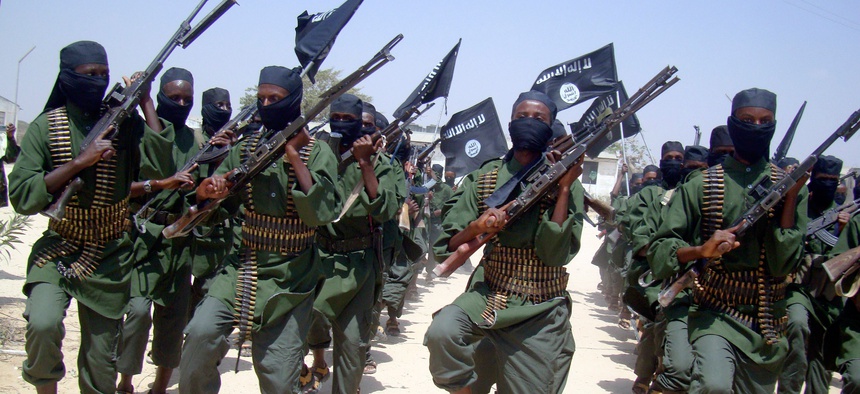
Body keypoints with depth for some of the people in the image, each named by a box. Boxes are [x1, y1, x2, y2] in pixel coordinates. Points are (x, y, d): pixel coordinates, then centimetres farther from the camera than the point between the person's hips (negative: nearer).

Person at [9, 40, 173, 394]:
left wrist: (145, 103, -18)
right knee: (43, 323, -26)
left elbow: (161, 169, -18)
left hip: (110, 256, 1)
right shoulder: (46, 126, -6)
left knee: (101, 362, 8)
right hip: (59, 248, -1)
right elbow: (21, 197, -13)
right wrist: (79, 162, -22)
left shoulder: (124, 122, -3)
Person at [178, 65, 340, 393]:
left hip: (292, 277, -3)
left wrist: (294, 156, -22)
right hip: (243, 267, 3)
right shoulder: (246, 147, 5)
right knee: (202, 332, -20)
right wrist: (207, 192, -12)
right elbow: (218, 209, 11)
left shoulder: (317, 152, -6)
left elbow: (321, 213, -21)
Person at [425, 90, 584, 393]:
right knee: (441, 333, -28)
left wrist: (564, 187, -18)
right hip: (486, 295, 1)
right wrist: (475, 228, -20)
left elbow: (555, 254, -17)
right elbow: (446, 249, -1)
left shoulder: (565, 184, -3)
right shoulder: (483, 178, 2)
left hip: (538, 314, 0)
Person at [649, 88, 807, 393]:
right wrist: (700, 250, -23)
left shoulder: (790, 187, 4)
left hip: (767, 323, 3)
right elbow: (658, 252, -4)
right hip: (715, 314, -3)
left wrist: (790, 198, -11)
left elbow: (783, 265, -6)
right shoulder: (701, 187, -1)